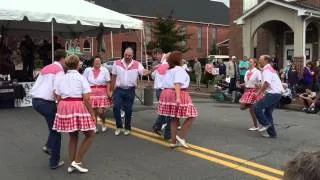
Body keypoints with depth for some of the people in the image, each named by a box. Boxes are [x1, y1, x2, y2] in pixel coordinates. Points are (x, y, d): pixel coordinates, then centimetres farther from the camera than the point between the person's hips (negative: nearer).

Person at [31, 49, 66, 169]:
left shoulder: (45, 68, 20)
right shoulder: (59, 70, -6)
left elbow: (36, 86, 16)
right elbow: (56, 90, -19)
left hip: (35, 100, 8)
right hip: (46, 102, -8)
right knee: (56, 131, 6)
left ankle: (49, 146, 19)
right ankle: (55, 162, 12)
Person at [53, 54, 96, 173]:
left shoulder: (62, 79, 12)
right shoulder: (81, 78, -3)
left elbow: (58, 99, 10)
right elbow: (86, 99, -10)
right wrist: (92, 114, -3)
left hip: (64, 108, 6)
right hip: (78, 108, -6)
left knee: (73, 136, 22)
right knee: (90, 135, 11)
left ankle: (71, 164, 25)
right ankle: (77, 161, 7)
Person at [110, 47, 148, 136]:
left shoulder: (137, 64, -3)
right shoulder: (117, 63, 1)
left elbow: (143, 72, -12)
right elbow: (113, 77, 7)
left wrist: (146, 72, -34)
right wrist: (112, 89, 7)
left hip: (130, 90, 0)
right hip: (119, 89, 1)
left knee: (128, 110, 7)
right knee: (116, 107, -10)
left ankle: (127, 128, 24)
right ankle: (119, 126, 10)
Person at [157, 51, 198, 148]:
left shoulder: (169, 70, 19)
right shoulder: (179, 69, -8)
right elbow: (177, 84, -20)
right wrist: (178, 97, -28)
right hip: (178, 94, -9)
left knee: (174, 118, 12)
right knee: (191, 115, -1)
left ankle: (173, 142, 14)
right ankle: (181, 136, -5)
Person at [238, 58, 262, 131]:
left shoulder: (257, 72, -9)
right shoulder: (247, 72, 11)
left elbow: (260, 82, -14)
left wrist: (257, 85, -34)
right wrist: (242, 85, 0)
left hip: (254, 91, -7)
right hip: (248, 91, 7)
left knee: (252, 110, -4)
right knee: (242, 107, 0)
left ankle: (256, 126, 11)